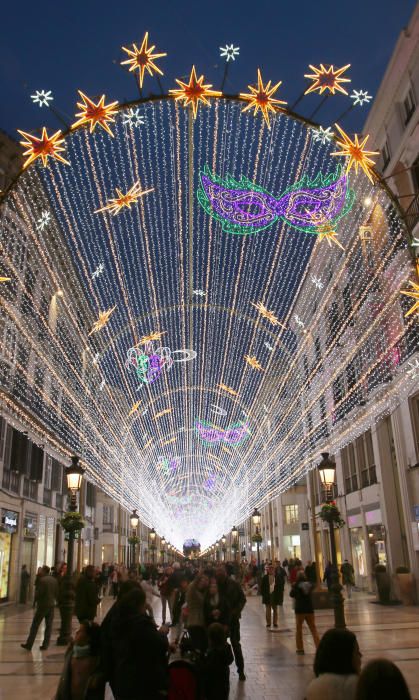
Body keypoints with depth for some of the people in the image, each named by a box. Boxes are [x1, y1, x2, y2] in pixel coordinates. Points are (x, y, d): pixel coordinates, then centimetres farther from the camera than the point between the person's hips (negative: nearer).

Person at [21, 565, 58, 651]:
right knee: (48, 626, 9)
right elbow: (56, 593, 5)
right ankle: (45, 645, 10)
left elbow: (39, 593, -14)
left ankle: (29, 644, 6)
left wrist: (35, 600, 4)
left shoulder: (42, 580, -15)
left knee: (35, 625, 4)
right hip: (51, 605, 5)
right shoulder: (54, 580, 3)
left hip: (42, 605, -5)